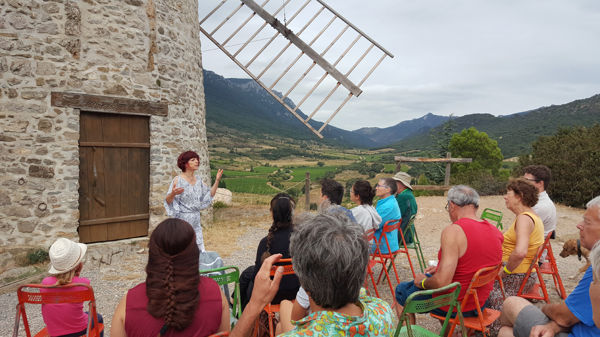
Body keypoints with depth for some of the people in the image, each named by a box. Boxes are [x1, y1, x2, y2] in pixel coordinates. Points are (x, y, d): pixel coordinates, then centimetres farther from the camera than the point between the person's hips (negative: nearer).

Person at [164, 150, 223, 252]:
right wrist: (173, 193, -34)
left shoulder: (198, 179, 7)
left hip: (196, 221, 6)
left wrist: (217, 180, 4)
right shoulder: (178, 180, -11)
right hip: (182, 220, -6)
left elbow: (210, 195, 13)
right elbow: (168, 201, -13)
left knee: (200, 251, 8)